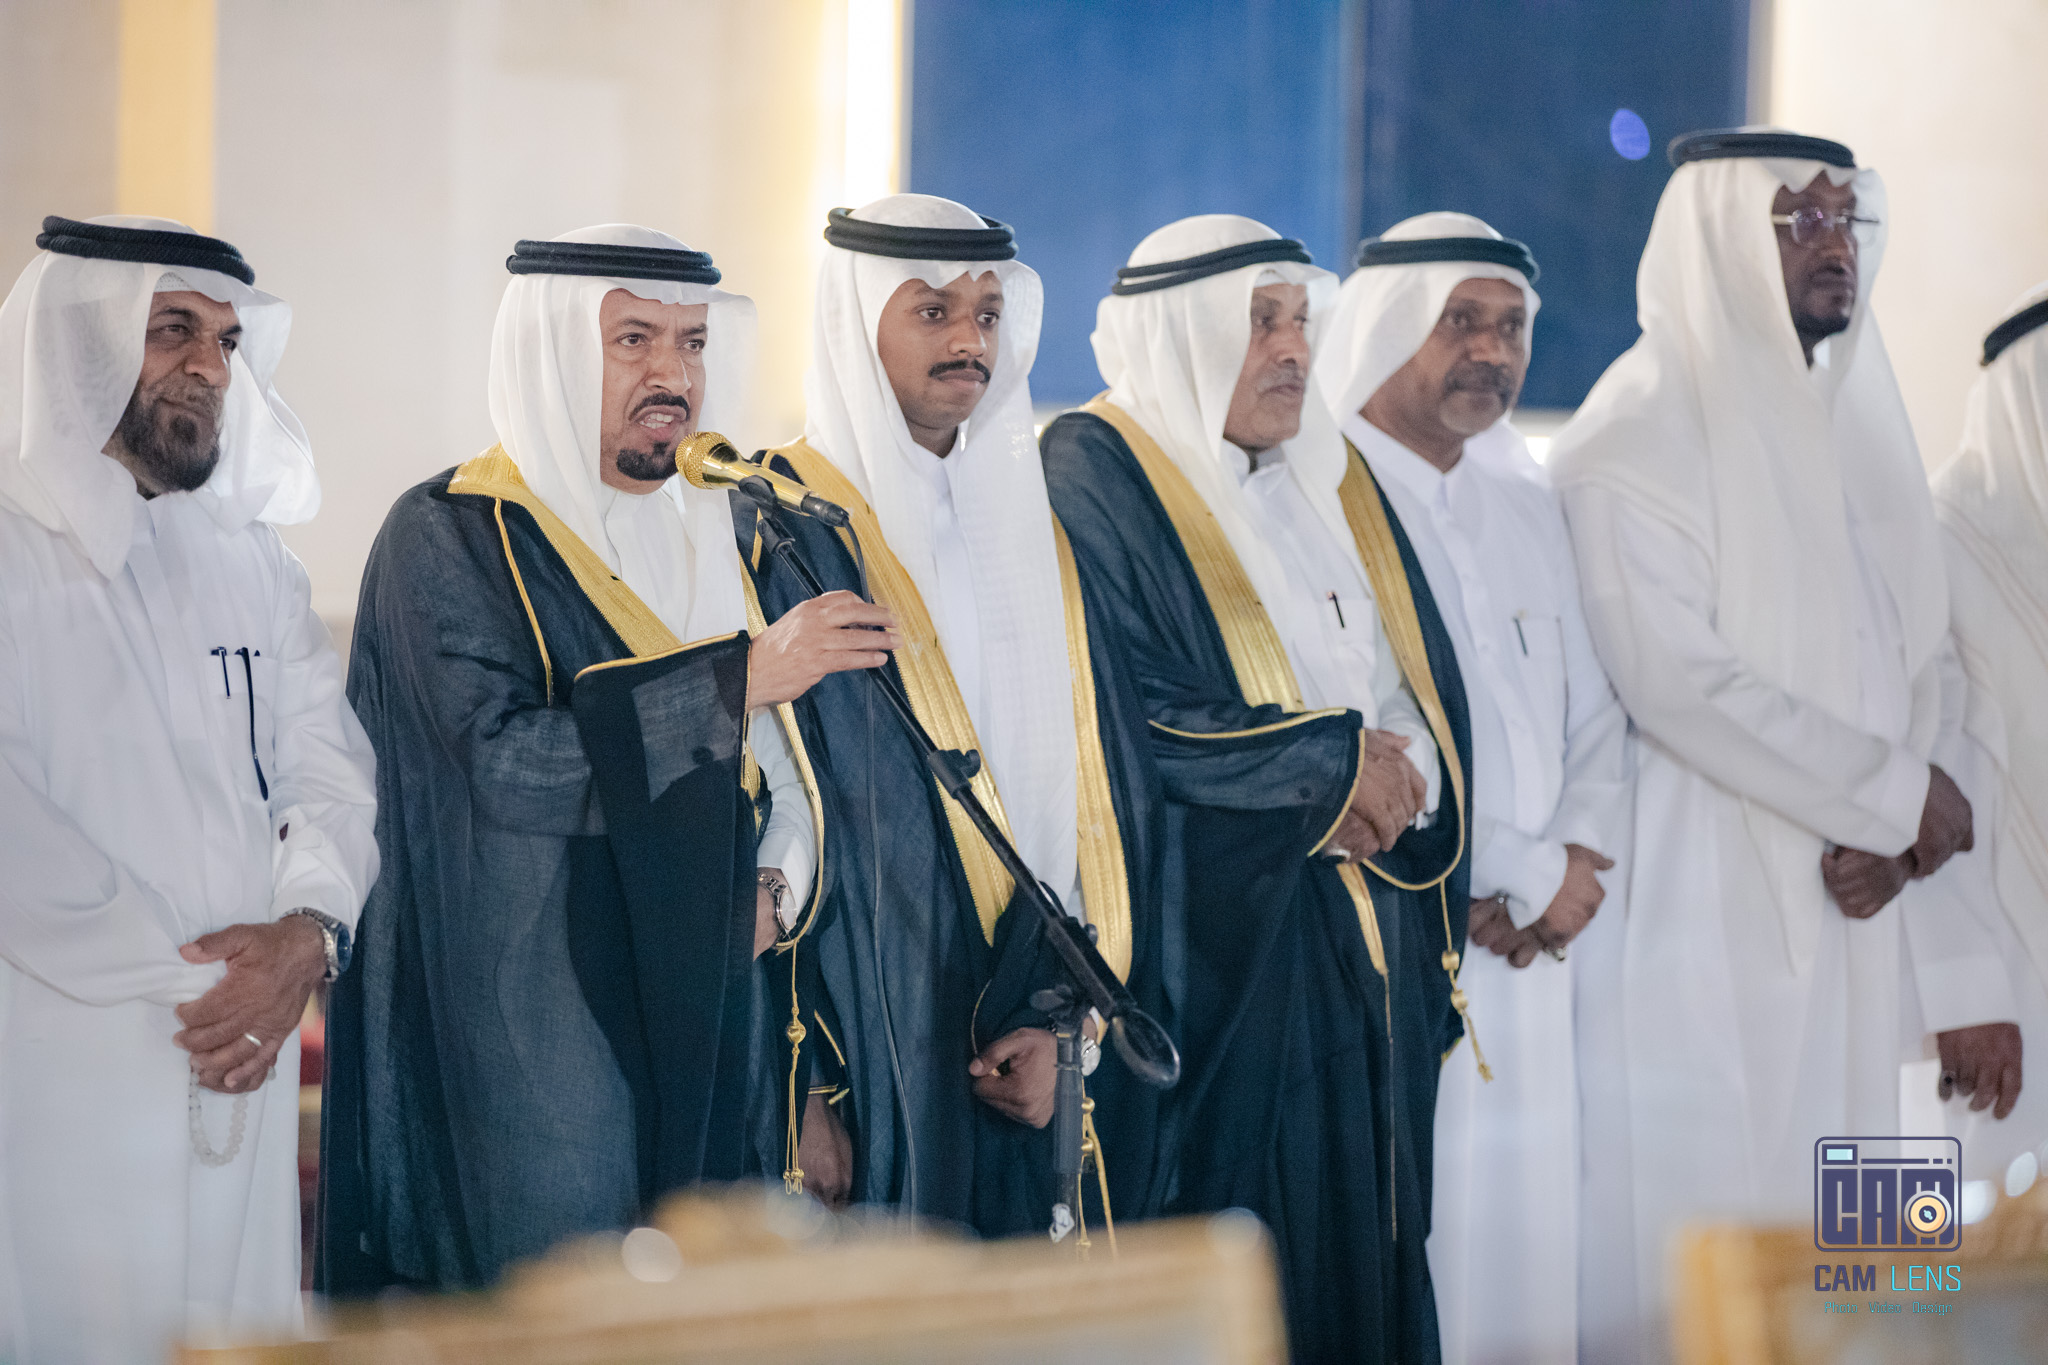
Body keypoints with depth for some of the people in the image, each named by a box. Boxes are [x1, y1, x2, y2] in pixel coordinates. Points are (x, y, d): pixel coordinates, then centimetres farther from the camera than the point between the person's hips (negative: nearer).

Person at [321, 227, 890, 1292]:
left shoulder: (711, 534, 14)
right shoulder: (450, 537, -7)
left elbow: (783, 762, 19)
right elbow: (506, 761, -21)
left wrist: (777, 883, -3)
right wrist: (745, 675, -21)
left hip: (702, 1035, 6)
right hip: (525, 1035, -6)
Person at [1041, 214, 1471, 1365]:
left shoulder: (1335, 479, 17)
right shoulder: (1093, 473, -6)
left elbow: (1429, 698, 13)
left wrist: (1398, 781, -10)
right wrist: (1335, 759, -11)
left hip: (1376, 955, 7)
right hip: (1218, 937, -6)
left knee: (1368, 1259, 6)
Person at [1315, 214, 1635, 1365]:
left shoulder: (1527, 505, 18)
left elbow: (1594, 712, 16)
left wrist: (1580, 859, -4)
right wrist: (1523, 874, -8)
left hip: (1539, 959, 7)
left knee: (1535, 1251, 4)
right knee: (1415, 1272, -8)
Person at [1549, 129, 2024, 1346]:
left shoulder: (1858, 423, 15)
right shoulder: (1642, 436, -7)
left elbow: (1930, 654, 11)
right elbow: (1678, 678, -17)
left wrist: (1891, 828, -7)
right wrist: (1898, 791, -12)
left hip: (1856, 915, 6)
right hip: (1712, 913, -6)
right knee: (1714, 1212, -6)